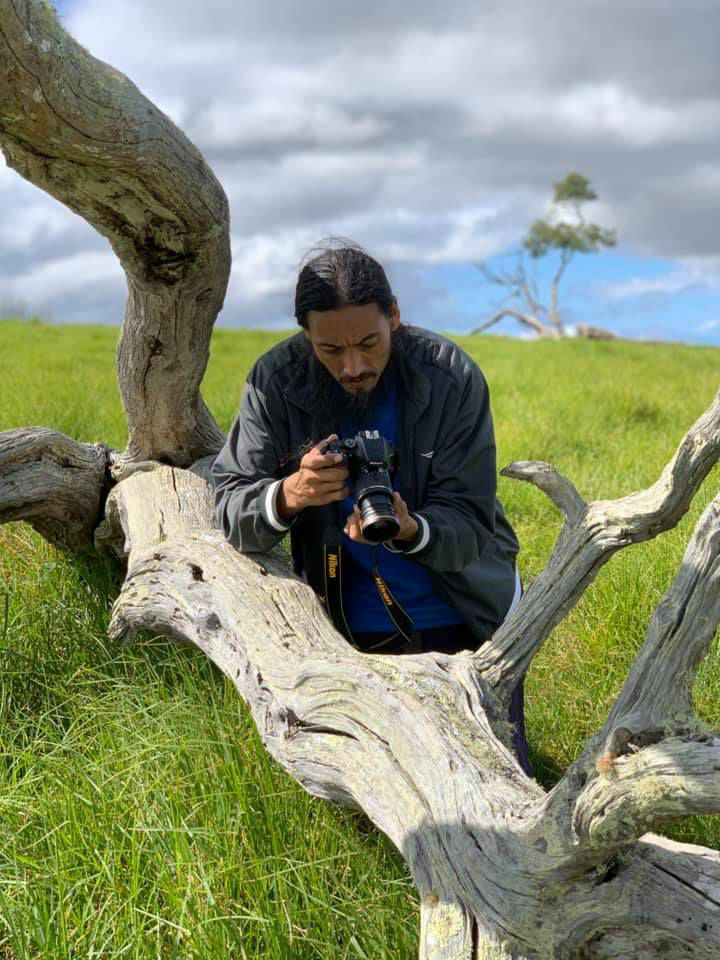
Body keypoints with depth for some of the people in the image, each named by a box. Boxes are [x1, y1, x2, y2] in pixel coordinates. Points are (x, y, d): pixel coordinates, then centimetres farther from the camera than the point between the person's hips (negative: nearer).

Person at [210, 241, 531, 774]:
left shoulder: (452, 376, -18)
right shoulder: (276, 380, -15)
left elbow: (468, 524, -17)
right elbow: (229, 506, -14)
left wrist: (409, 531, -39)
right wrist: (288, 496, -37)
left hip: (464, 618, -1)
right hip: (352, 626, 1)